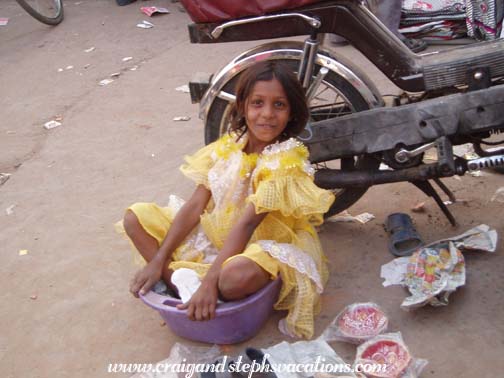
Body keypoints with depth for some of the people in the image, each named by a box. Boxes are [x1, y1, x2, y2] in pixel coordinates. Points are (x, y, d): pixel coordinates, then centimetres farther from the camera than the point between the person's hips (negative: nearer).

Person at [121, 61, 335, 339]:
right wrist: (158, 261, -14)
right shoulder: (228, 146, -4)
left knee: (237, 275, -42)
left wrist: (210, 280, -33)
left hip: (264, 243, -6)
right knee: (136, 217, -4)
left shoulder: (286, 159, -20)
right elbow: (195, 206, -7)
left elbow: (247, 223, -28)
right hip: (217, 233, 6)